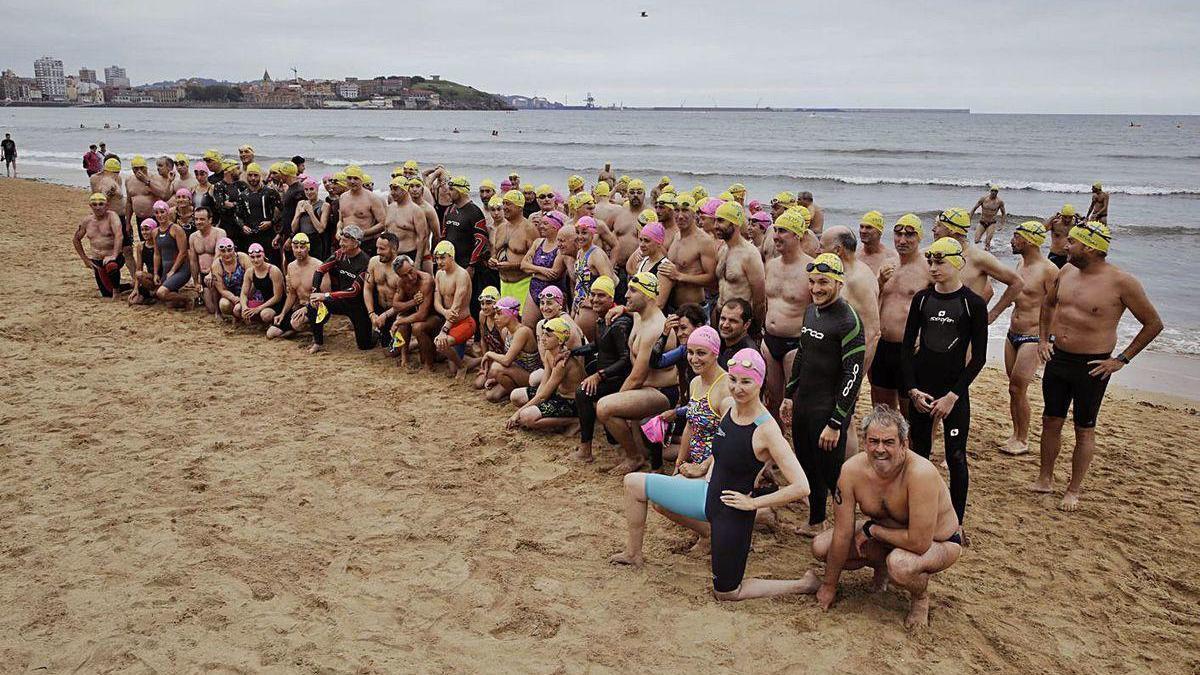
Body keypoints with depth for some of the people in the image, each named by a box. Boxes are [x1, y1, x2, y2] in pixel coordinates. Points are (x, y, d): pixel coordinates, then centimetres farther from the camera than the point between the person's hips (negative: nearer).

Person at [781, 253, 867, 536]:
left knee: (831, 474, 0)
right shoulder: (810, 311, 8)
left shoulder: (849, 321, -18)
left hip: (828, 411, -8)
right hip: (802, 406, 8)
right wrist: (789, 396, 19)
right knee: (808, 468, 19)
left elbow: (853, 375, -20)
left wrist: (835, 424, -21)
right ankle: (815, 523, 36)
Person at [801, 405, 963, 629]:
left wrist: (872, 529, -23)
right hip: (886, 534, 5)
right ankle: (881, 565, 17)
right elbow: (842, 535, -13)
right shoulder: (851, 470, -21)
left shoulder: (921, 473, -36)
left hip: (938, 542, -5)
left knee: (899, 564, -37)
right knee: (820, 547, -9)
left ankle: (921, 597, -1)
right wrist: (829, 585, -5)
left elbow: (919, 543, -37)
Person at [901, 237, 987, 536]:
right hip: (920, 388, 3)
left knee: (956, 458, 1)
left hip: (955, 390, -3)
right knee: (918, 453, 11)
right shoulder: (922, 298, 3)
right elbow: (907, 347, 5)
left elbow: (979, 357, -6)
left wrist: (952, 396, -12)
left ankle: (956, 524, 13)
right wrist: (912, 390, -5)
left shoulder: (973, 304, -7)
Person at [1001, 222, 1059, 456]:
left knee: (1018, 389, -5)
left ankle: (1023, 440, 8)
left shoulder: (1048, 270, -16)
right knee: (1013, 389, 12)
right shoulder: (1021, 264, 9)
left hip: (1032, 338, -8)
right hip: (1012, 334, 8)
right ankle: (1016, 435, 23)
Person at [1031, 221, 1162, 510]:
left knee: (1084, 430, 8)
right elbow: (1048, 304, 21)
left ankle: (1074, 489, 22)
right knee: (1051, 422, 14)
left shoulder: (1121, 282, -16)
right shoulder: (1066, 272, 2)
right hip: (1057, 358, 5)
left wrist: (1121, 359, -9)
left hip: (1091, 367, -5)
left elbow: (1154, 324, -7)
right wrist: (1043, 340, 11)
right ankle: (1045, 477, 30)